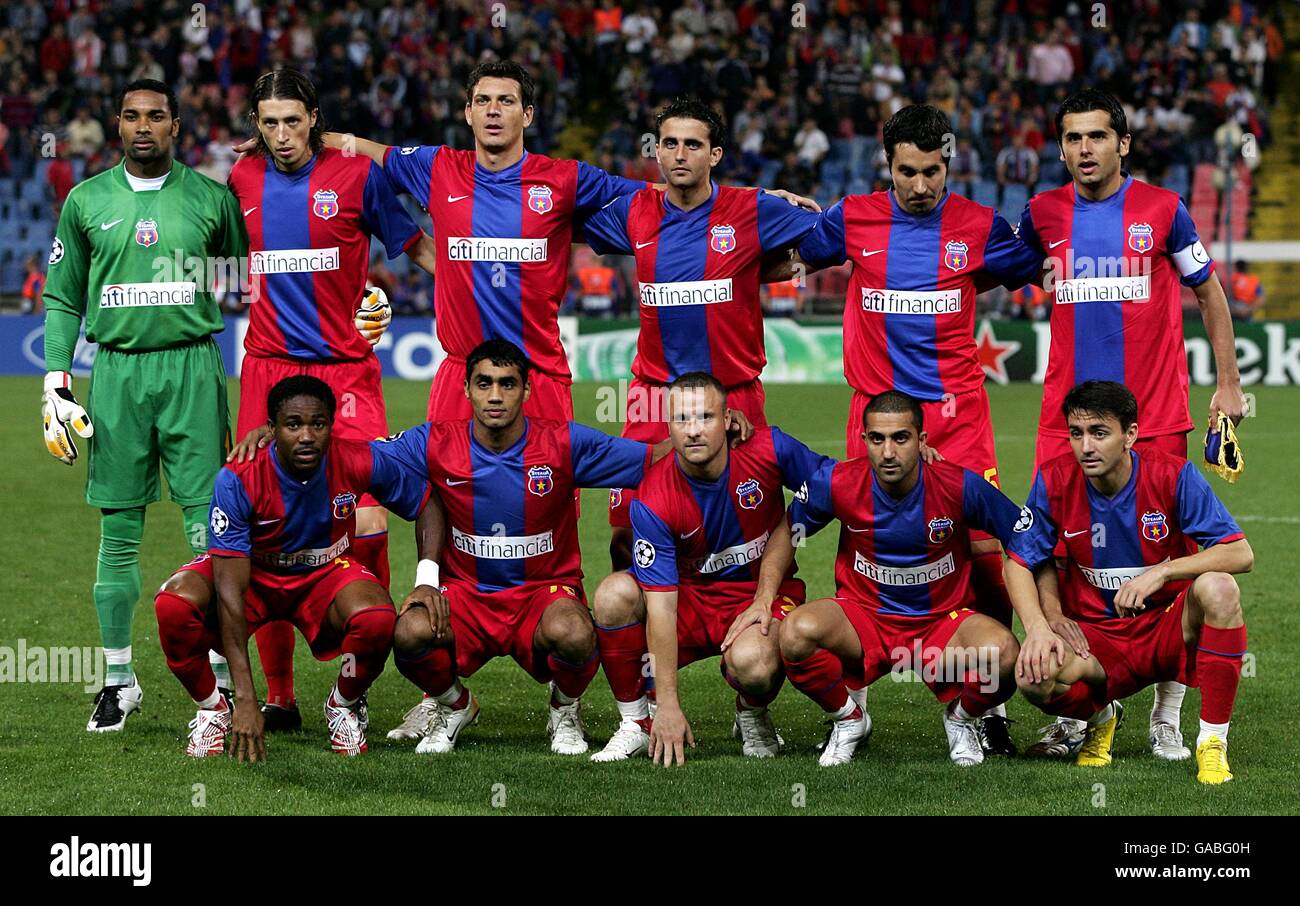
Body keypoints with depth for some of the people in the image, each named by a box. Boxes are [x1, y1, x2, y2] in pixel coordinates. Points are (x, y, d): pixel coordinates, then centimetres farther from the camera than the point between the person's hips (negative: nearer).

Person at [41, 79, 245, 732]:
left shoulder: (212, 198, 6)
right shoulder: (87, 201, 8)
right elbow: (64, 299, 12)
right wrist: (55, 384, 4)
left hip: (192, 369, -1)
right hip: (117, 372, 1)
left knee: (209, 527, -4)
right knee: (118, 532, 4)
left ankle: (219, 680, 1)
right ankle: (119, 679, 13)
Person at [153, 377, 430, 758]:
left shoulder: (360, 462, -24)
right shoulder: (238, 480, -29)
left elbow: (427, 505, -4)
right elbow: (229, 593, -31)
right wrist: (245, 699, -36)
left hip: (326, 573, 1)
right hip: (251, 574, -1)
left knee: (377, 619, -33)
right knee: (173, 604, -32)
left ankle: (344, 705, 1)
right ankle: (214, 708, -2)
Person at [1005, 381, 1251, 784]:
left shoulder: (1174, 475, -13)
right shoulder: (1054, 480, -8)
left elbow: (1240, 554, -18)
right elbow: (1019, 562, -2)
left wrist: (1160, 572, -30)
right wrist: (1040, 625, -20)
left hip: (1168, 631, -1)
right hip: (1094, 635, 1)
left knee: (1218, 588, -34)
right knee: (1035, 677, -33)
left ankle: (1213, 742, -19)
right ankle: (1101, 716, 8)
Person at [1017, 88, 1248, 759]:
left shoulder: (1161, 210, 1)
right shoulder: (1043, 214, 7)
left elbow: (1209, 293, 10)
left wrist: (1228, 384, 7)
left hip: (1155, 418, -2)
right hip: (1066, 415, 2)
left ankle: (1167, 720, 7)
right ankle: (1073, 713, 11)